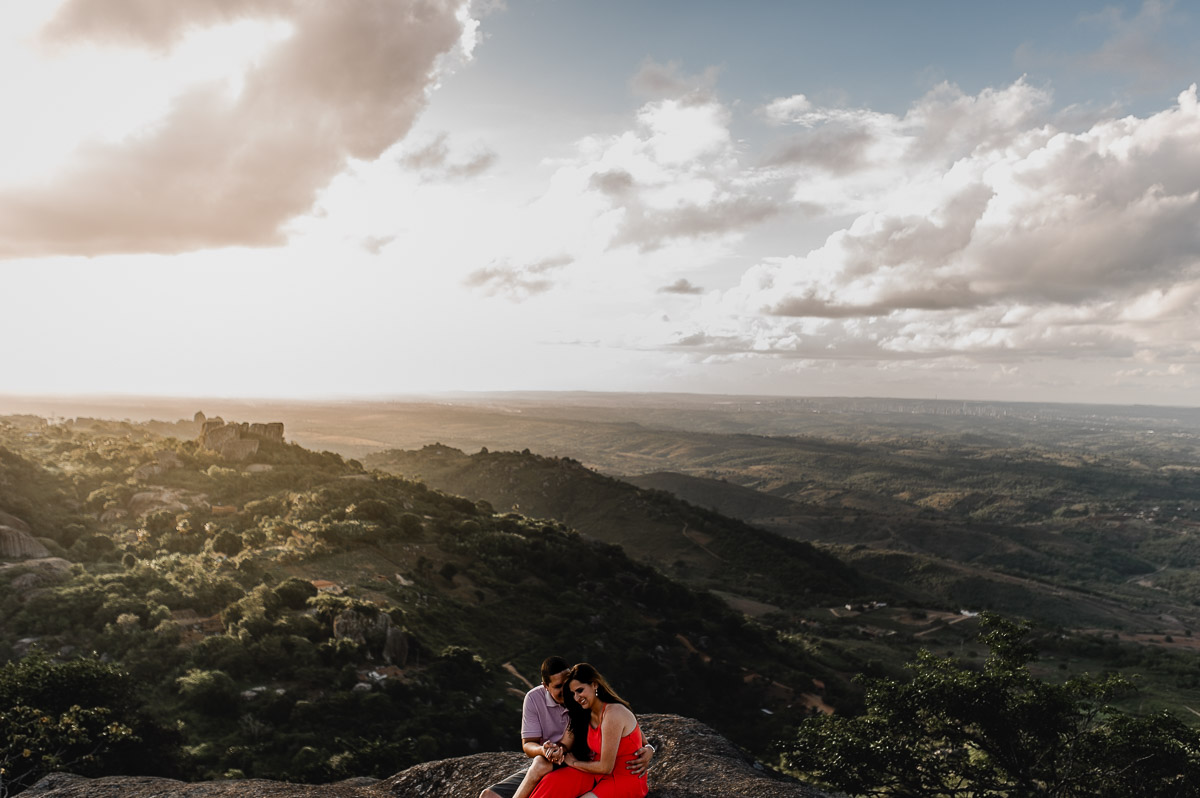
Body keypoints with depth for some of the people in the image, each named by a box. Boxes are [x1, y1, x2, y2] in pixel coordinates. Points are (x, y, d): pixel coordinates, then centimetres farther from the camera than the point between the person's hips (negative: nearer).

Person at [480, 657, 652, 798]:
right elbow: (528, 745, -7)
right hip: (544, 767, 3)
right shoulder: (534, 698, -7)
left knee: (541, 764, -34)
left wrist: (648, 749, -28)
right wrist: (543, 750, -32)